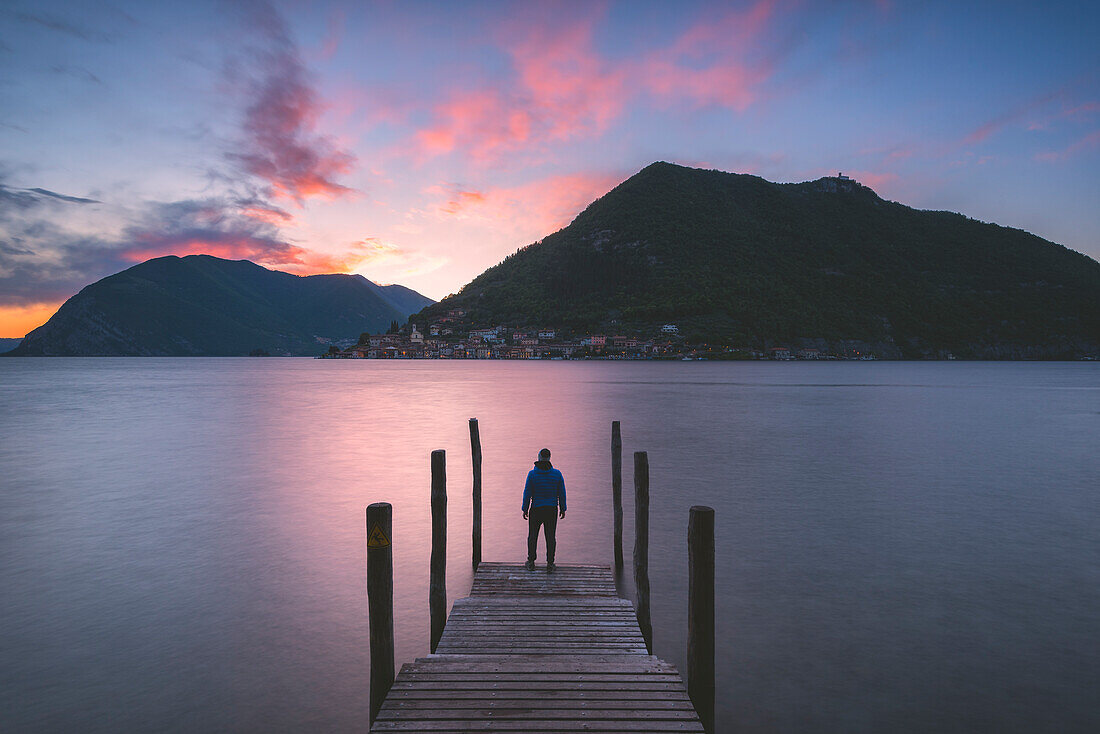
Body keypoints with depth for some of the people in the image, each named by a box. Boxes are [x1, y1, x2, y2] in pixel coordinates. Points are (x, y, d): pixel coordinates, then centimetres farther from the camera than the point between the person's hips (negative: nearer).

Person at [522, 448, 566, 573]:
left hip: (536, 510, -1)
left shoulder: (532, 474, -10)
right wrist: (563, 509, 10)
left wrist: (525, 509, 3)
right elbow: (562, 493, -1)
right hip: (552, 510, 1)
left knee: (532, 536, 14)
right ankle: (550, 564, 10)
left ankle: (531, 562, 21)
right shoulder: (557, 474, -6)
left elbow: (527, 493, -7)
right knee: (550, 537, 8)